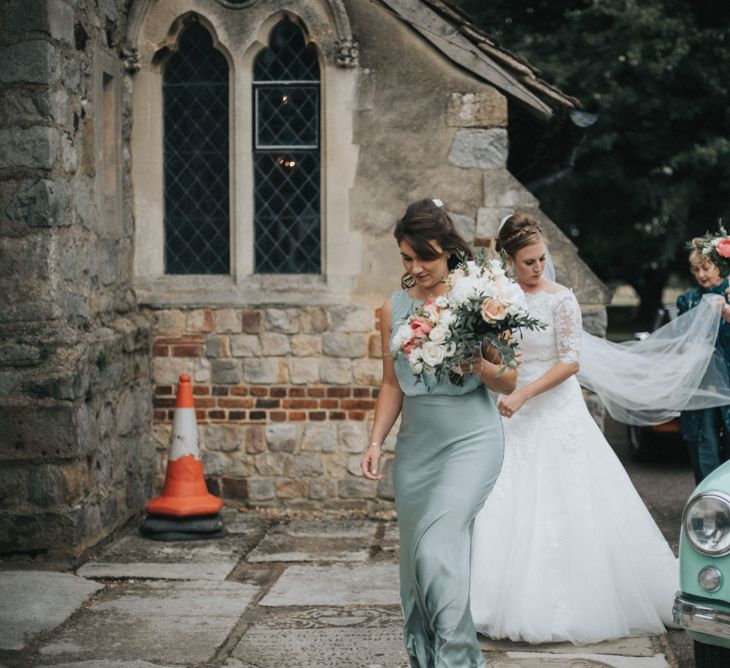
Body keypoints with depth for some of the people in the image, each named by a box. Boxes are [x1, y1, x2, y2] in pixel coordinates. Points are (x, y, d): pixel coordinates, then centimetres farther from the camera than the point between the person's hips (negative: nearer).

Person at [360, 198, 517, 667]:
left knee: (437, 549, -19)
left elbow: (509, 382, -2)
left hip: (471, 440, -5)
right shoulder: (394, 309, 7)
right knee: (415, 558, 8)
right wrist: (376, 442, 6)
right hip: (415, 446, 5)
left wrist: (480, 366, -21)